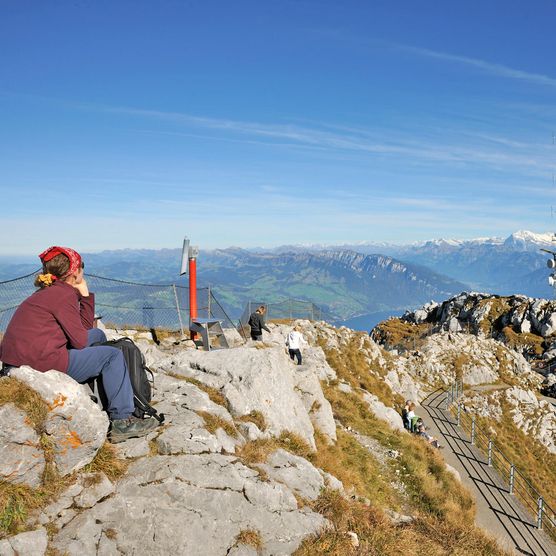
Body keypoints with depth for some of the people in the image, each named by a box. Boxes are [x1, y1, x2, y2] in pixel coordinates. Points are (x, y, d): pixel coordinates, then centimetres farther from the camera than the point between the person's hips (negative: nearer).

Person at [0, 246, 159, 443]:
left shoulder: (47, 292, 16)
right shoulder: (63, 295, -13)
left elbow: (82, 329, 13)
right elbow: (80, 341, -11)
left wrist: (85, 296, 8)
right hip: (38, 364, -10)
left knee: (97, 335, 22)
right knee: (113, 356, -2)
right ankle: (122, 421, -2)